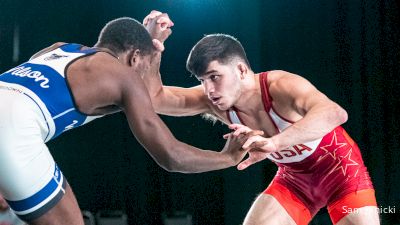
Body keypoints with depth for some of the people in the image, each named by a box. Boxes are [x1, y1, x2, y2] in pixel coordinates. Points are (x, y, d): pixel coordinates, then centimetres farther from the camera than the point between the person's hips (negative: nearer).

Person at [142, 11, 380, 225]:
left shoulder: (282, 86, -35)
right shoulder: (215, 102, -16)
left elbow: (335, 113, -55)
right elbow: (154, 99, -18)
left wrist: (274, 143, -69)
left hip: (340, 170, -5)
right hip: (294, 179, 5)